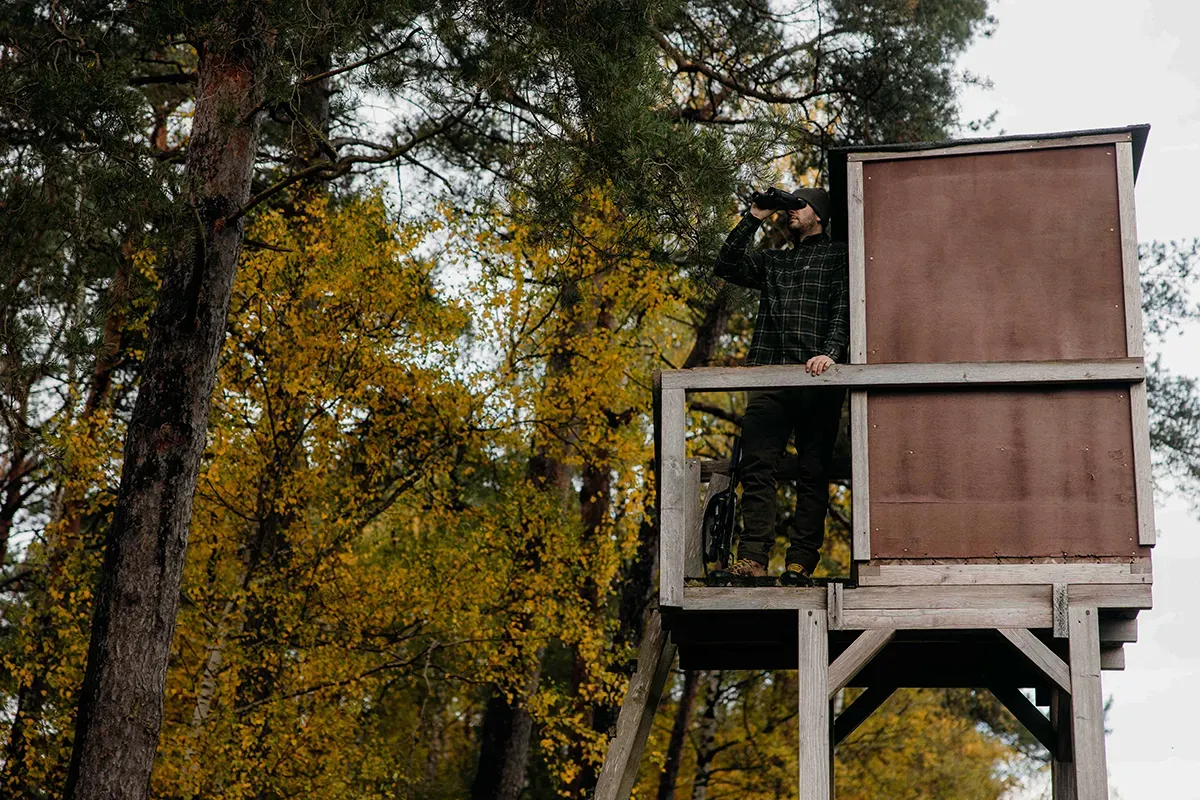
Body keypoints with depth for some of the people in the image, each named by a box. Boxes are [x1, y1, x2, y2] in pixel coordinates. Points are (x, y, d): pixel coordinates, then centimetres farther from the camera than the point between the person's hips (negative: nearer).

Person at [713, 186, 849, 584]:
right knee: (757, 467, -9)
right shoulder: (772, 261, 27)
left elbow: (844, 309, -1)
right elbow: (727, 265, 15)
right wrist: (754, 218, 13)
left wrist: (831, 352, -17)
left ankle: (801, 563, -3)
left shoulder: (838, 257, 12)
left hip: (818, 379, -4)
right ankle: (753, 558, -14)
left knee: (813, 474, -2)